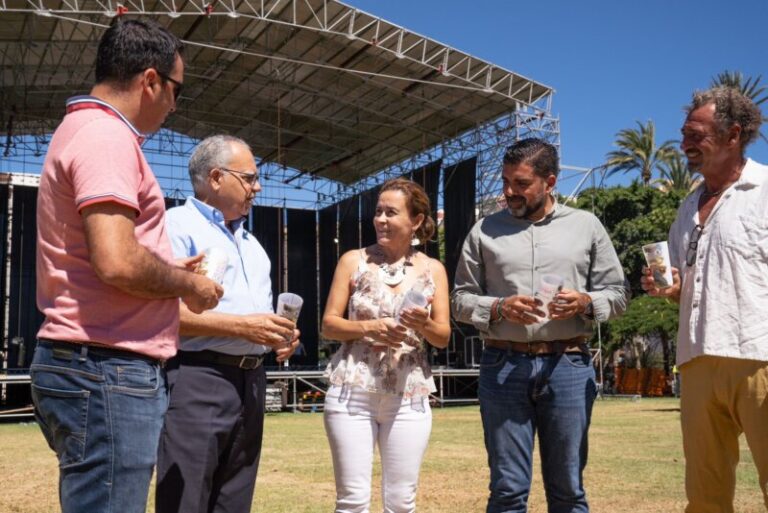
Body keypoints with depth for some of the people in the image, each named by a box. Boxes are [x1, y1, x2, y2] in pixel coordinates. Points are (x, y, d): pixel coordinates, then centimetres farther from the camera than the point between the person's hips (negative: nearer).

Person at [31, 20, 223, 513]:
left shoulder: (82, 130, 19)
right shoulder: (107, 135, -14)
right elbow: (118, 262, -26)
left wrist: (171, 271, 21)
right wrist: (188, 283, -9)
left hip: (84, 365, 11)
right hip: (108, 371, -11)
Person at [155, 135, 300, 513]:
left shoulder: (248, 239, 23)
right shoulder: (178, 225, -5)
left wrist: (277, 334, 5)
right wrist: (240, 326, -20)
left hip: (250, 380, 8)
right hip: (198, 379, -8)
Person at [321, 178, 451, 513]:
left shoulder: (433, 269, 6)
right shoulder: (353, 261, 2)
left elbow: (443, 337, 4)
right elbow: (329, 325, 1)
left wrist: (423, 325, -18)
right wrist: (369, 328, -16)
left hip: (409, 397, 1)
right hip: (352, 393, -1)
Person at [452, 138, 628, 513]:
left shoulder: (586, 225, 9)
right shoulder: (485, 230, 8)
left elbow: (617, 293, 10)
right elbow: (460, 300, 8)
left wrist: (585, 303, -11)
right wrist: (499, 307, -11)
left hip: (567, 366, 0)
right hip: (503, 366, 0)